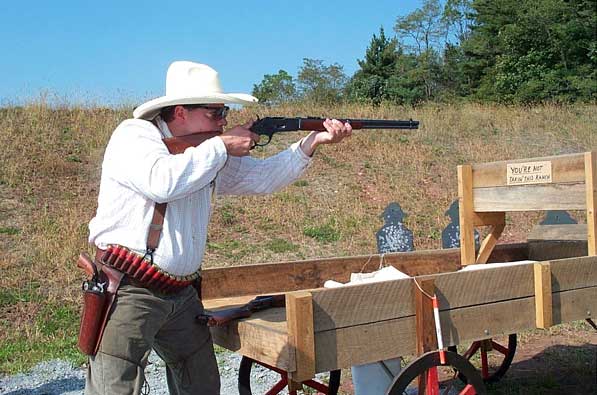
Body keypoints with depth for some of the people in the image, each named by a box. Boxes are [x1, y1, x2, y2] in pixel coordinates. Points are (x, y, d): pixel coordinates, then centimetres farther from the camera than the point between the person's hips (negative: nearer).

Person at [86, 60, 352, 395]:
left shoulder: (209, 152, 12)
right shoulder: (134, 134, -9)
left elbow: (262, 176, 13)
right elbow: (163, 182, -28)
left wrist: (314, 141, 2)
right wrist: (222, 147, -16)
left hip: (182, 295, 8)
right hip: (129, 292, -7)